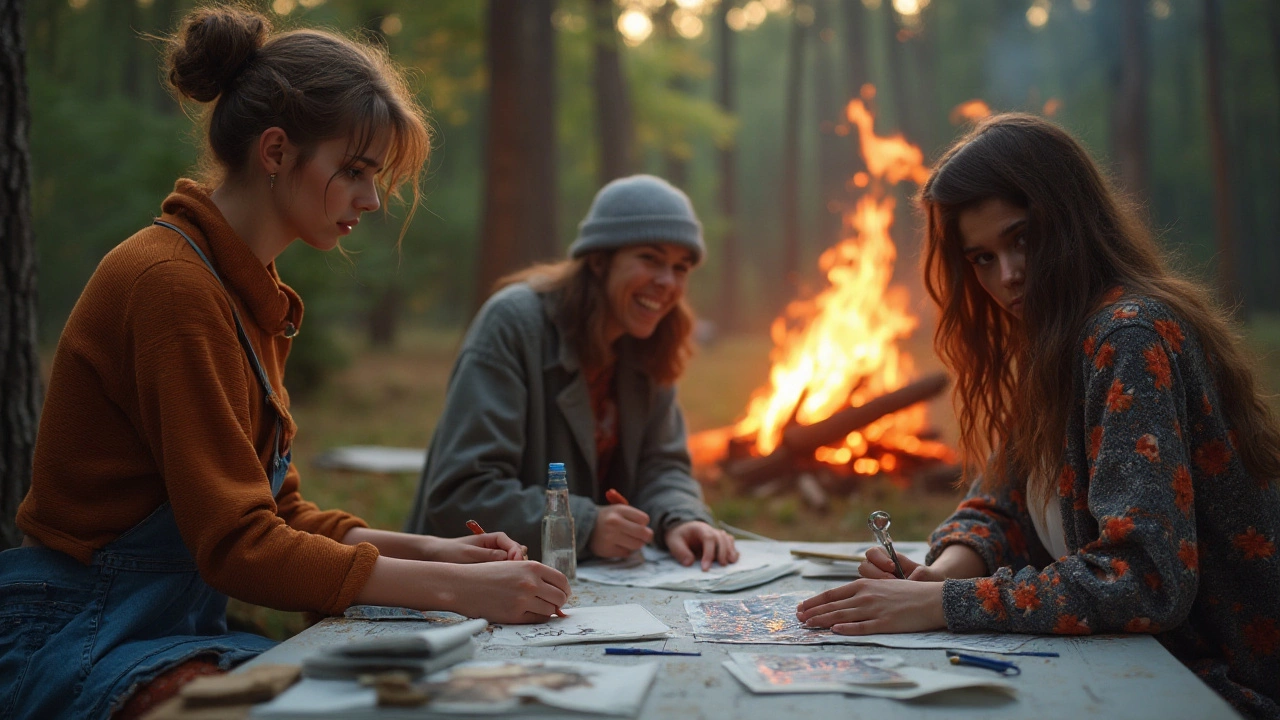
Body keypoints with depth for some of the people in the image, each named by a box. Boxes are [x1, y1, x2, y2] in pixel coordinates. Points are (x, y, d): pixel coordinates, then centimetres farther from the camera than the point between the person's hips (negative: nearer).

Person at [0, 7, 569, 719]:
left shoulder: (250, 290, 11)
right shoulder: (171, 284, -18)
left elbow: (276, 513, 11)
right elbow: (237, 545, -21)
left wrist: (426, 550, -3)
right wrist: (453, 589, -21)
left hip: (183, 628, 9)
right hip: (82, 647, -9)